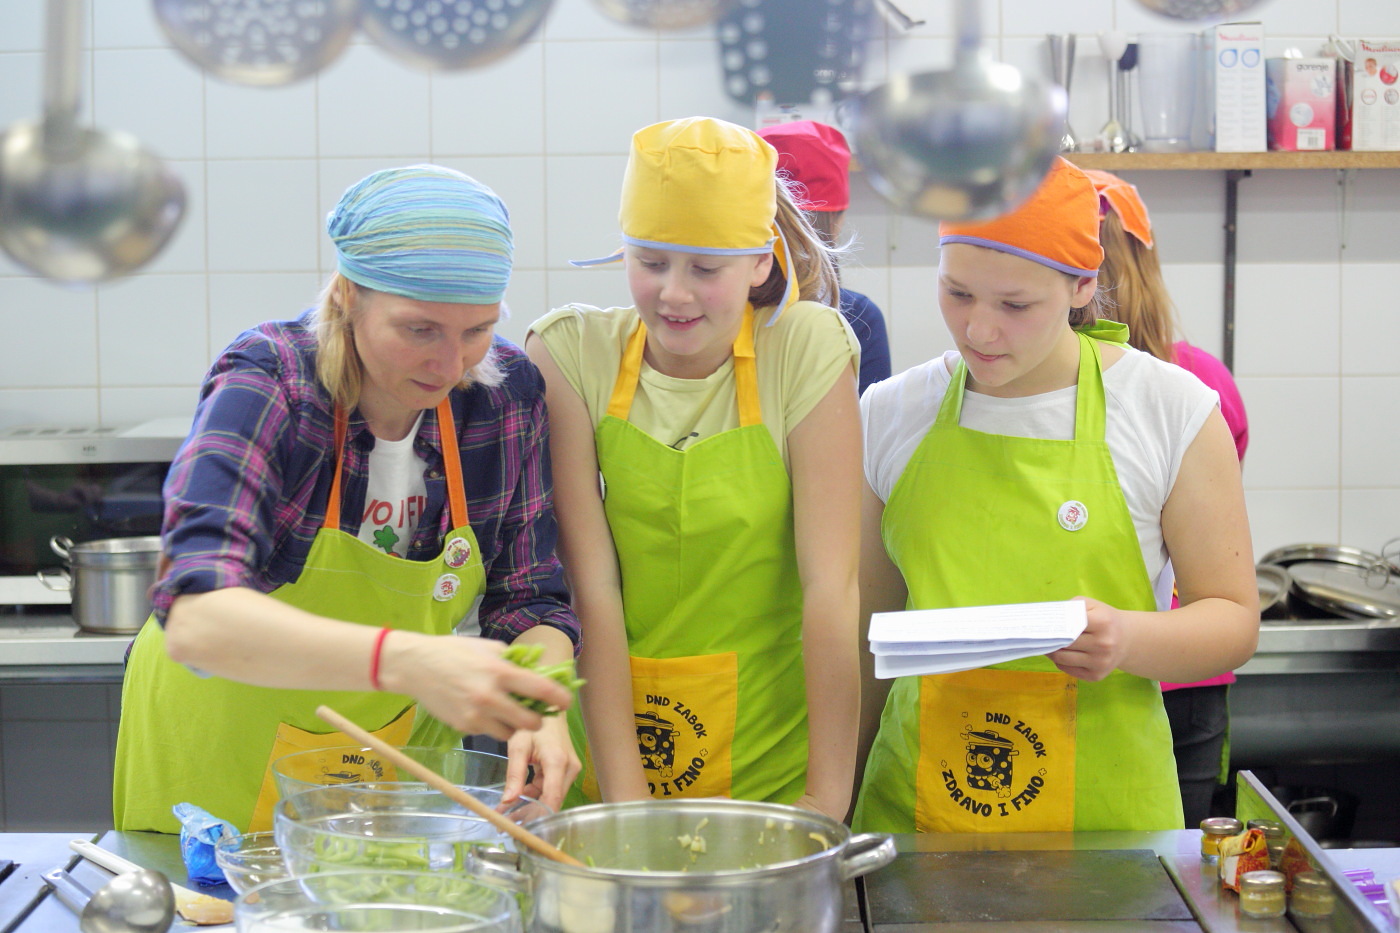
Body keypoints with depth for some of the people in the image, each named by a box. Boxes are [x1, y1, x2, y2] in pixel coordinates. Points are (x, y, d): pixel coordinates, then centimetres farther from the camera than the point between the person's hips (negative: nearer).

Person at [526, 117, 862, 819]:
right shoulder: (571, 353, -3)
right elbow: (591, 585, -8)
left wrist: (828, 796, -13)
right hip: (607, 734, 1)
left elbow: (830, 581, -9)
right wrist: (625, 797, -13)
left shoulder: (808, 347, -5)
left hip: (774, 762, -1)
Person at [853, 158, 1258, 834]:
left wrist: (1126, 639, -20)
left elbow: (1233, 620, 0)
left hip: (1108, 805, -2)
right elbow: (871, 629, 10)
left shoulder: (1173, 410, -4)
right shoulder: (889, 415, 3)